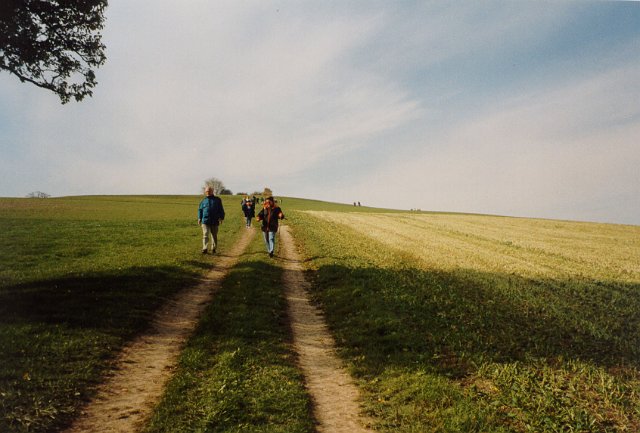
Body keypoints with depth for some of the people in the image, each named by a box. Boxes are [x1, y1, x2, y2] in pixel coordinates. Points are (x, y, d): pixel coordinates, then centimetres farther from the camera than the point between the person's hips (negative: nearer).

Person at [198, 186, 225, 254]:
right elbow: (200, 210, 15)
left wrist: (221, 218, -3)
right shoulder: (203, 201, 11)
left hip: (214, 221, 0)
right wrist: (199, 218, 5)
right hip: (205, 221, 0)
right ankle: (205, 249, -10)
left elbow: (221, 210, 7)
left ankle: (213, 249, 18)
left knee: (214, 236, 8)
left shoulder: (217, 200, 8)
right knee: (205, 235, -9)